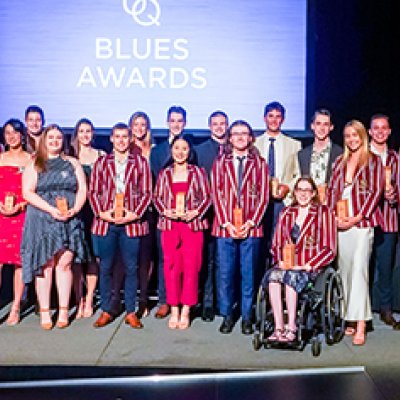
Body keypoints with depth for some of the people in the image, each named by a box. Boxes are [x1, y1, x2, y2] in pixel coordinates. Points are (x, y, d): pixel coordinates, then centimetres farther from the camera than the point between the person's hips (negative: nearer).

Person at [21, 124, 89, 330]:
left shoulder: (72, 163, 15)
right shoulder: (34, 165, 8)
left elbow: (82, 189, 8)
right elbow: (28, 193, -3)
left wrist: (74, 209, -11)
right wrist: (51, 209, -15)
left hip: (69, 221, 1)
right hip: (41, 220, -1)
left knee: (64, 264, -2)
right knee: (45, 265, -3)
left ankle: (64, 311, 3)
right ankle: (44, 313, 2)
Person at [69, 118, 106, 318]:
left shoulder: (101, 155, 9)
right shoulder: (70, 155, 8)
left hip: (94, 209, 0)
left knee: (93, 253, -1)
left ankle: (89, 301, 7)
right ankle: (79, 301, 6)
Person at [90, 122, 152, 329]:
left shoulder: (140, 162, 7)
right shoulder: (101, 162, 11)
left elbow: (147, 193, 4)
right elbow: (93, 191, 9)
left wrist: (135, 213, -9)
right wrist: (101, 212, -6)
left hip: (131, 222, -1)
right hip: (105, 221, 1)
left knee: (131, 268, 3)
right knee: (105, 267, 5)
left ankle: (131, 312, 13)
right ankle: (106, 311, 16)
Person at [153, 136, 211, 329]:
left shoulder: (198, 172, 6)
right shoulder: (164, 174, 11)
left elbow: (207, 197, 4)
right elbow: (156, 197, 10)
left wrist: (194, 212, -11)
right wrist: (166, 211, -7)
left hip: (192, 224, -1)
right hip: (169, 225, 1)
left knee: (191, 266, -3)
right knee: (171, 266, -1)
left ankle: (186, 311, 7)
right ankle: (174, 311, 9)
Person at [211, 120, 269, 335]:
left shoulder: (259, 163, 7)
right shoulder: (220, 162, 9)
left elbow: (263, 196, 2)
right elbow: (216, 194, 3)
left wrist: (251, 223, -9)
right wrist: (226, 223, -7)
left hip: (250, 227, 0)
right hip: (225, 227, 1)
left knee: (249, 273, 4)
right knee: (225, 273, 3)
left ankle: (247, 317, 15)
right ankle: (227, 316, 15)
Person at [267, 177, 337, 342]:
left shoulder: (323, 213, 3)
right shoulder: (286, 213, 17)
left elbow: (329, 249, -2)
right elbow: (276, 244, 18)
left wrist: (306, 266, -11)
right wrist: (280, 261, -2)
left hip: (310, 267, -3)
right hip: (286, 265, 3)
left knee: (291, 276, -34)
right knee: (273, 275, -30)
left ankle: (291, 328, -27)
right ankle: (278, 328, -29)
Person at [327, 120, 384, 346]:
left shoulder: (373, 161, 3)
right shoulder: (340, 162, 16)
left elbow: (376, 191, -4)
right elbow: (332, 190, 13)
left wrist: (357, 217, -11)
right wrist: (334, 216, -2)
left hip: (362, 223, -5)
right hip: (340, 224, 5)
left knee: (359, 270, -11)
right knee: (345, 271, 6)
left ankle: (361, 326, -11)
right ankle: (350, 319, 14)